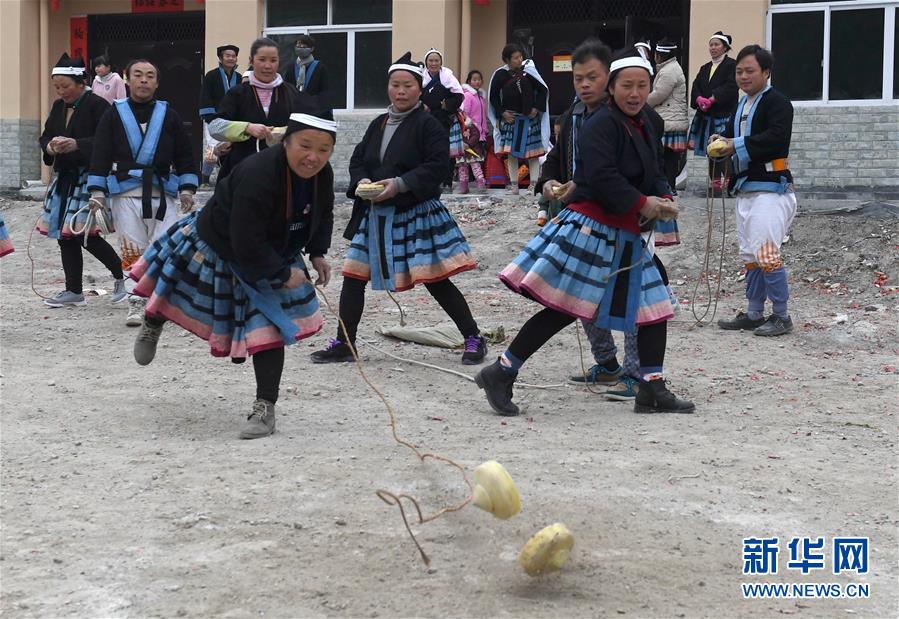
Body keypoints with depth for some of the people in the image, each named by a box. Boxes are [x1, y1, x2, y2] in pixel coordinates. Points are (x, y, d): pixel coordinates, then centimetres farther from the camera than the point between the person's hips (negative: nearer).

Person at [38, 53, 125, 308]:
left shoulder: (97, 105, -11)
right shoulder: (59, 106, 13)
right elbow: (44, 136, 16)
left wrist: (77, 144, -27)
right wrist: (50, 146, -7)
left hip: (89, 177, -8)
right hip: (64, 177, 8)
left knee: (85, 234, -11)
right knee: (65, 235, 8)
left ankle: (121, 275, 9)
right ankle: (74, 291, 17)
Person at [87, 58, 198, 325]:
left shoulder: (169, 115, 11)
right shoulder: (114, 115, 8)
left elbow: (185, 154, 12)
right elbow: (100, 155, 6)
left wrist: (187, 189, 3)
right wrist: (97, 192, -2)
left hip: (163, 192, 0)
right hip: (126, 193, 0)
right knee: (133, 250, 0)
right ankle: (136, 303, 8)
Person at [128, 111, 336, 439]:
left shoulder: (322, 174, -16)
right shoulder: (257, 175, -40)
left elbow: (323, 213, 9)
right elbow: (247, 246, -37)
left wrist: (318, 253, -2)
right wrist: (283, 274, -27)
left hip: (273, 258, 4)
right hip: (220, 248, -4)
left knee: (269, 328, -5)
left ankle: (265, 409, 3)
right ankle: (153, 324, 56)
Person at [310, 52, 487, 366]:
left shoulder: (427, 124, -8)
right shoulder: (378, 124, 12)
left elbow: (437, 166, -16)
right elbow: (358, 160, 14)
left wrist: (400, 184, -23)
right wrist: (362, 182, -8)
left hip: (416, 213, -6)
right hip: (376, 214, 7)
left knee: (435, 279, -5)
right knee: (353, 276, 5)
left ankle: (474, 339, 9)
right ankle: (344, 344, 16)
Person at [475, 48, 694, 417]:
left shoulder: (644, 128, 16)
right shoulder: (601, 125, -13)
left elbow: (654, 176, 20)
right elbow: (602, 179, -23)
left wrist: (663, 199, -1)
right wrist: (641, 204, -15)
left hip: (625, 236, 9)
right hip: (590, 229, -9)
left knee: (654, 306, 8)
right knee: (563, 310, -9)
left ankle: (652, 392, 16)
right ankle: (500, 374, 1)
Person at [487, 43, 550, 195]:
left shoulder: (529, 71, -5)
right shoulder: (500, 75, -5)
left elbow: (543, 90, 1)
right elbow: (493, 97, 4)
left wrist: (537, 108, -6)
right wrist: (502, 113, -5)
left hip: (529, 118, 0)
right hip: (509, 118, 0)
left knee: (533, 151, 1)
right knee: (511, 152, 0)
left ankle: (534, 184, 7)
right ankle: (513, 185, 7)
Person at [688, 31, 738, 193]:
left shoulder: (732, 65, -1)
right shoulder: (705, 68, 20)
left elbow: (730, 87, -13)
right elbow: (696, 86, 9)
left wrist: (711, 99, -19)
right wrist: (700, 99, -12)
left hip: (724, 114, -7)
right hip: (705, 115, 7)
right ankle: (714, 182, 10)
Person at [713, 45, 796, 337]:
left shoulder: (777, 102, -8)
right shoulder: (741, 106, 19)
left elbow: (777, 137, -22)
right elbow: (732, 134, 21)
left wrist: (738, 145, -23)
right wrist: (721, 142, -2)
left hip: (771, 187, -9)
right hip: (746, 189, 9)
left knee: (766, 254, -11)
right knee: (750, 256, 12)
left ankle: (781, 316, -1)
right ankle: (754, 314, 20)